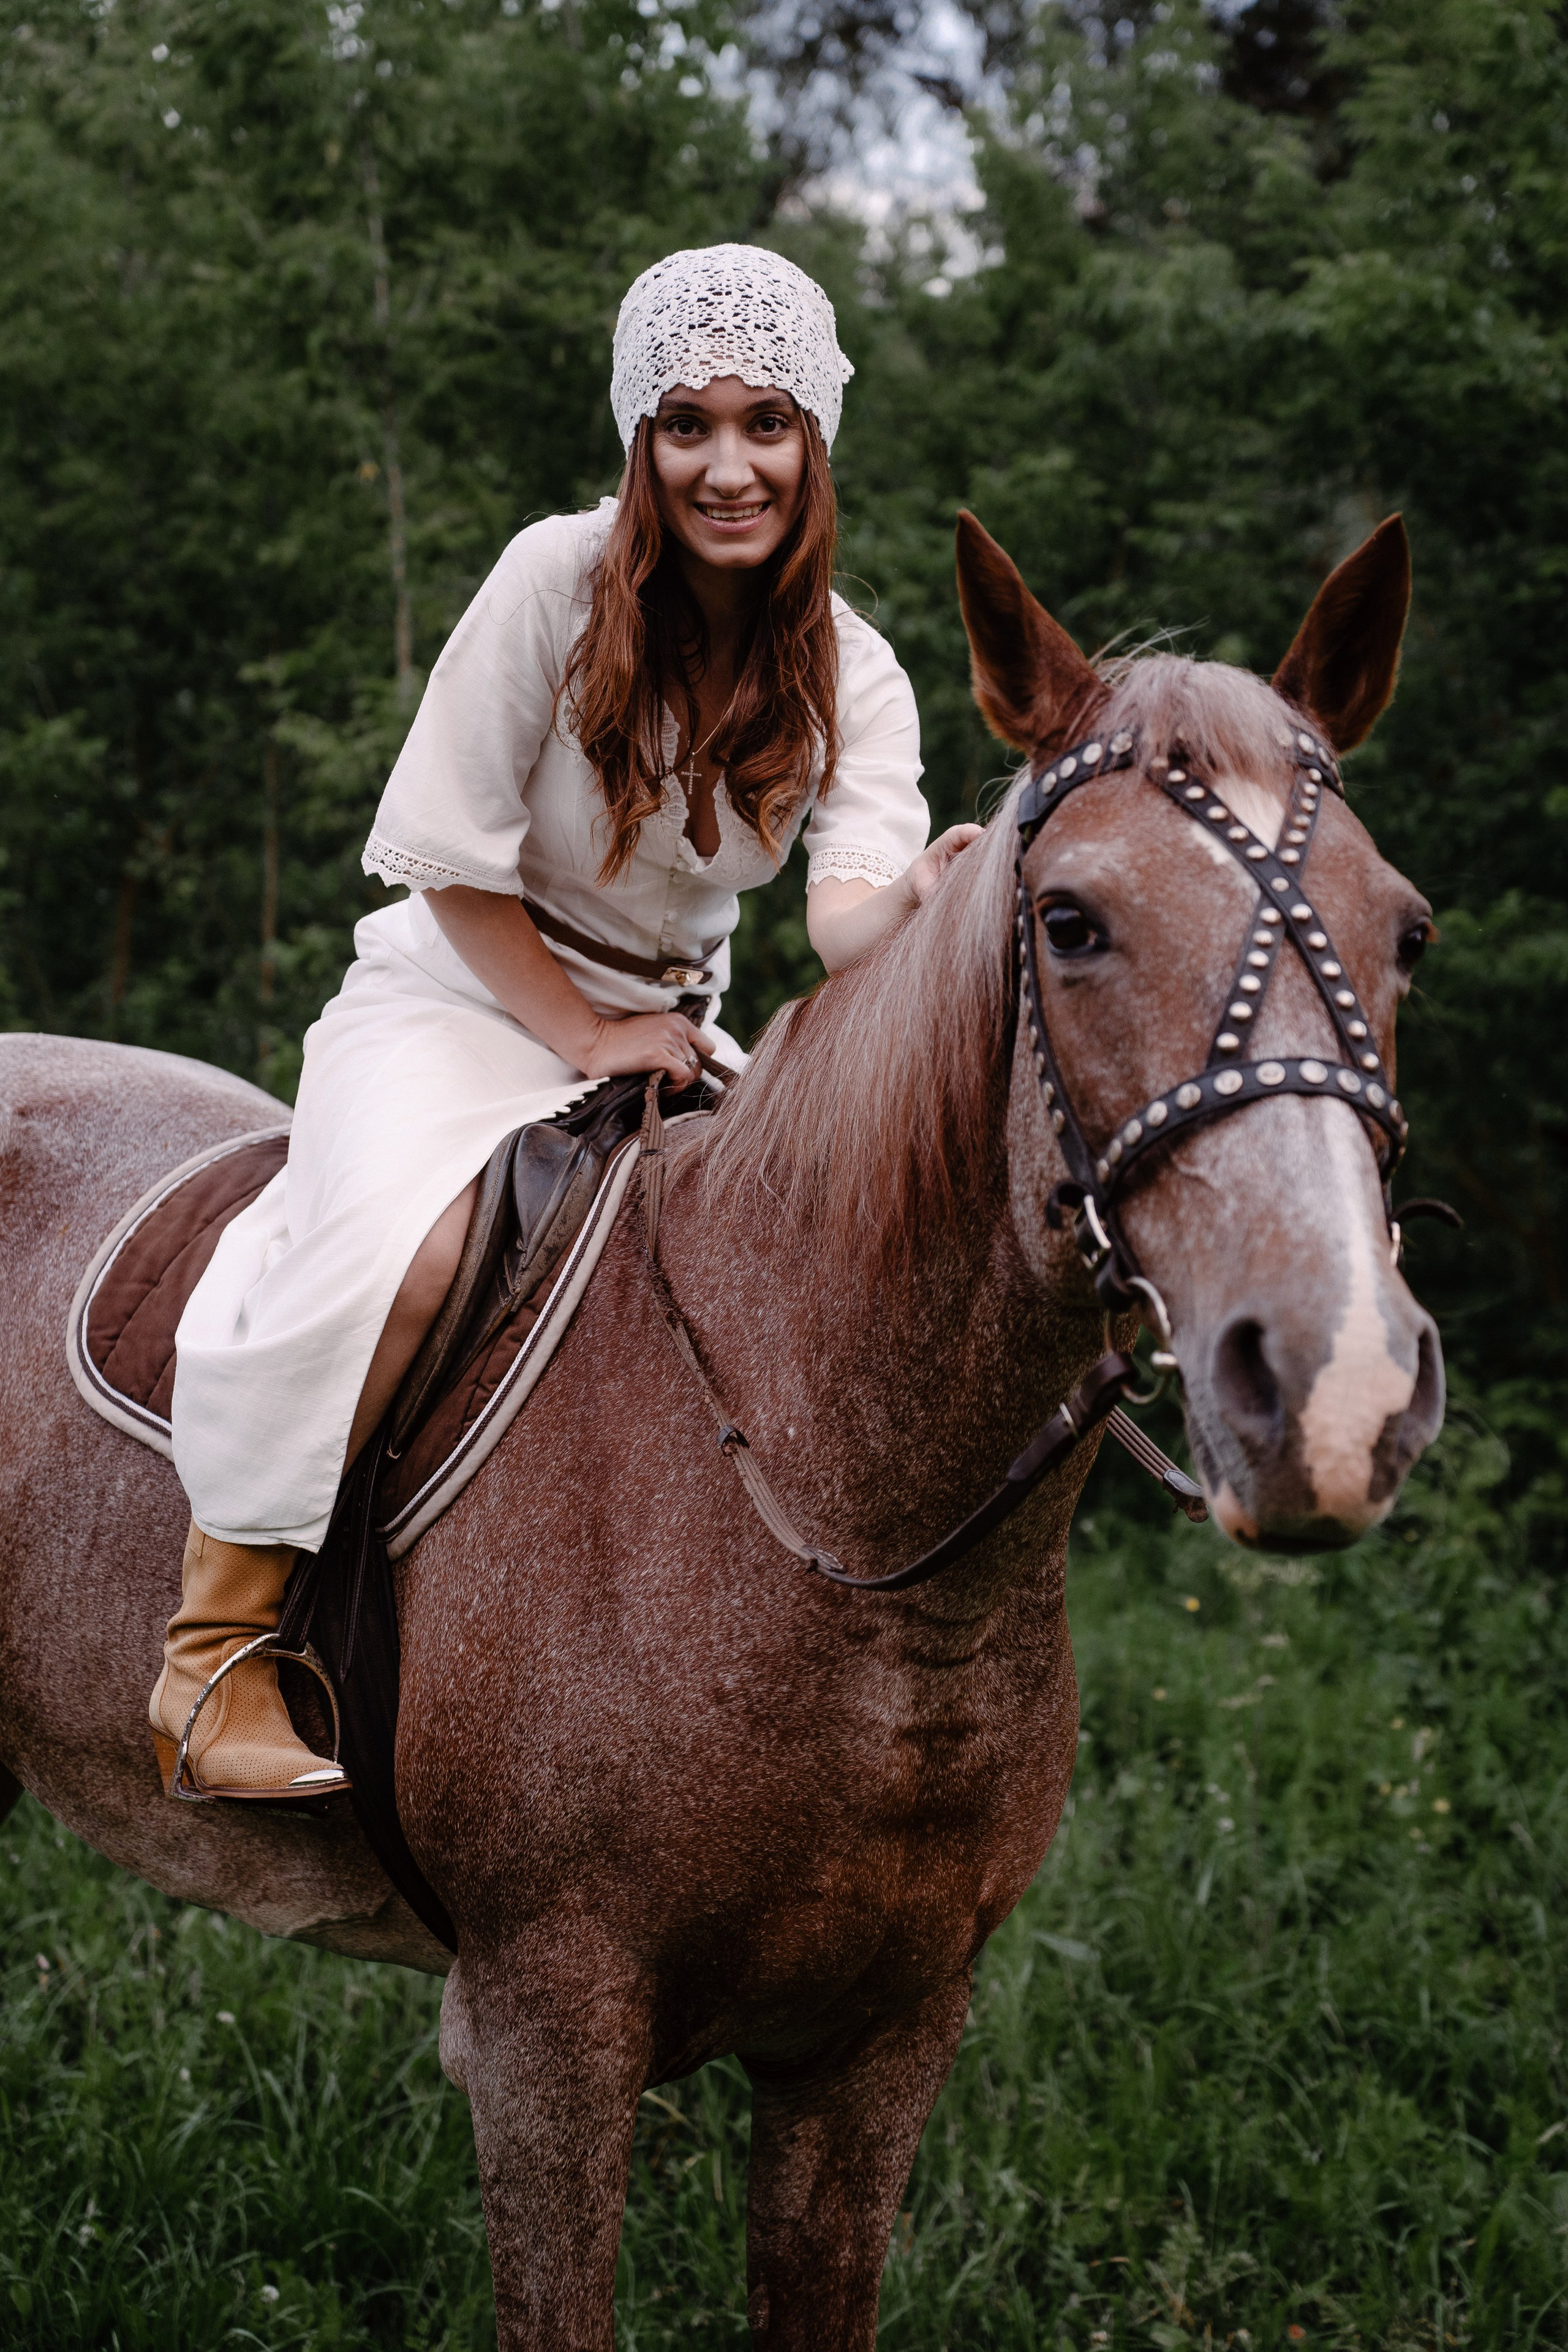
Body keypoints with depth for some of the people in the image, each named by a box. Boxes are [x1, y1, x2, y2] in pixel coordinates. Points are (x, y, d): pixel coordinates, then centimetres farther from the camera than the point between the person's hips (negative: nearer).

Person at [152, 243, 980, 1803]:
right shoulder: (558, 580, -15)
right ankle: (221, 1638, -21)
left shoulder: (854, 678, -6)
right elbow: (450, 858, -12)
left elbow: (844, 911, -22)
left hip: (678, 1020, 5)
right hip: (467, 990, -4)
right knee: (399, 1243, -33)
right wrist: (584, 1038, -16)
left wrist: (913, 908, -45)